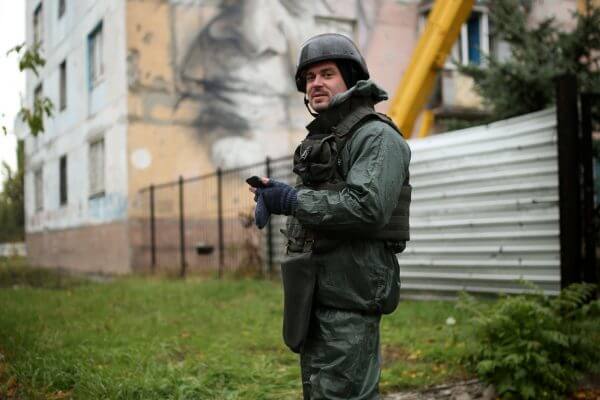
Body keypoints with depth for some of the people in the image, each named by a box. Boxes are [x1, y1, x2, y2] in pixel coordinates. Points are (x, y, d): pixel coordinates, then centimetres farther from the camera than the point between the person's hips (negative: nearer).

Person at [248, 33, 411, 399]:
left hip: (352, 289, -10)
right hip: (316, 289, 10)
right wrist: (272, 195, 4)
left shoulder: (376, 136, -10)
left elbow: (367, 207, -24)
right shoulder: (319, 138, 20)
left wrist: (292, 200, -16)